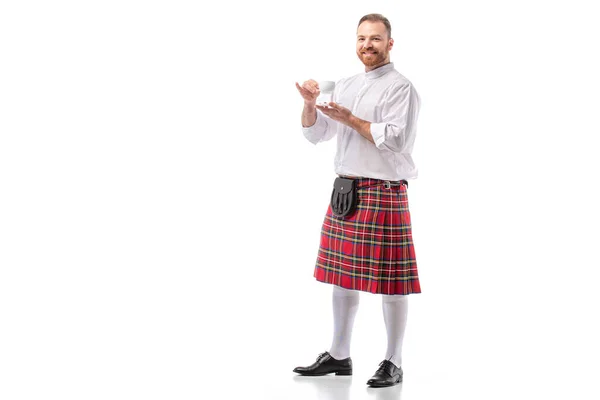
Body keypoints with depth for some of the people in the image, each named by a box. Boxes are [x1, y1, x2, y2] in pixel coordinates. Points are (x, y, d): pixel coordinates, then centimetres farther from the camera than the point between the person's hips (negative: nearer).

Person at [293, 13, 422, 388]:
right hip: (345, 189, 7)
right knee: (344, 276, 11)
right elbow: (315, 134, 16)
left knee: (390, 282, -2)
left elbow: (396, 140, -17)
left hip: (385, 192, -7)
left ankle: (393, 363, 8)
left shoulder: (401, 87, -5)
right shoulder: (346, 86, 16)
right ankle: (338, 356, 22)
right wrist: (310, 104, -2)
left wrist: (350, 120, -16)